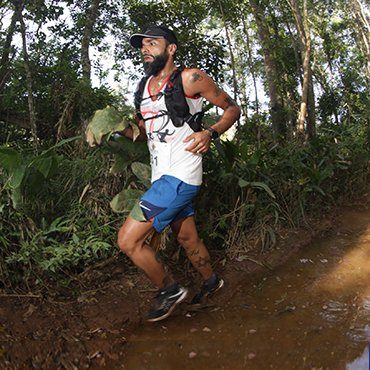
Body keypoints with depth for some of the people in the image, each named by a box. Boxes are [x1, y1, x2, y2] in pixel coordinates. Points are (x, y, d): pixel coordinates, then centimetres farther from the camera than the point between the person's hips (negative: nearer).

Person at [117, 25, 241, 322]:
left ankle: (169, 289, 11)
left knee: (128, 240, -10)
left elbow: (232, 108, 0)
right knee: (187, 238, 21)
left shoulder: (190, 78, -7)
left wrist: (210, 133, -17)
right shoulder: (147, 85, 14)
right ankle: (211, 281, 46)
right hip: (162, 176, 8)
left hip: (180, 176, -8)